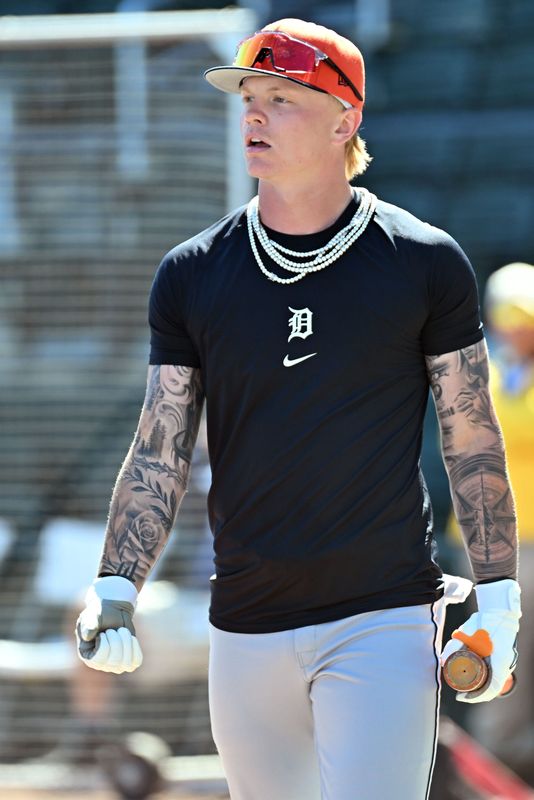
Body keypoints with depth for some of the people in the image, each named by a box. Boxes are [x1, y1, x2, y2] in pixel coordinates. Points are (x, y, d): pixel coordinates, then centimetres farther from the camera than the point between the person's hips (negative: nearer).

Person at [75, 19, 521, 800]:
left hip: (384, 619, -3)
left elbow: (473, 443, 4)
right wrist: (116, 587, -6)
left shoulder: (425, 263, 0)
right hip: (246, 630, 3)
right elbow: (159, 454, 6)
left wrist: (497, 598, 0)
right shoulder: (192, 275, 6)